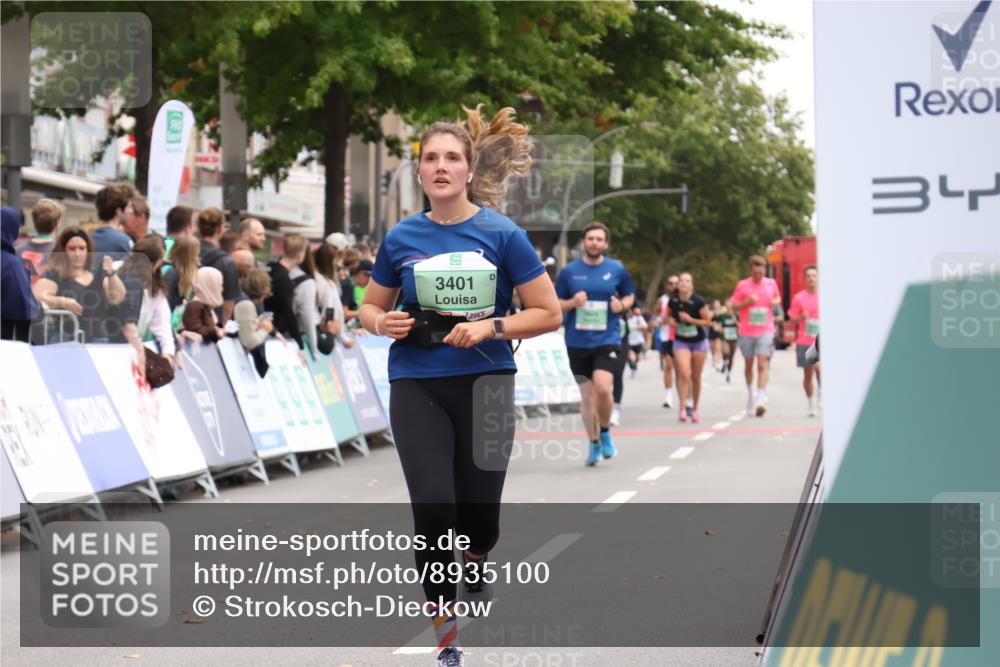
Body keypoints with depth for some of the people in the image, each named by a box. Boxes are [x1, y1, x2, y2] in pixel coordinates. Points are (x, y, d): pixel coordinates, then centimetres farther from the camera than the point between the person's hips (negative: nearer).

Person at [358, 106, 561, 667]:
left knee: (480, 519, 4)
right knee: (434, 511, -10)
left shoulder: (503, 234, -4)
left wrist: (492, 327, -16)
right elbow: (371, 307, 17)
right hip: (417, 386, 1)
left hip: (485, 383, -1)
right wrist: (383, 323, -6)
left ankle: (475, 562, 43)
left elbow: (548, 314, -2)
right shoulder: (401, 239, 3)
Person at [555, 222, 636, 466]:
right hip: (577, 342, 2)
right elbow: (556, 303, 8)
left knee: (602, 387, -20)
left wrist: (622, 305, -6)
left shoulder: (617, 269, 2)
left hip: (607, 339, -2)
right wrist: (572, 303, -12)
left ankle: (605, 432, 5)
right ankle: (594, 444, 21)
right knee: (586, 394, 6)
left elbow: (630, 295, 15)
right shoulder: (569, 271, 2)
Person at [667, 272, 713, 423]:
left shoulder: (698, 301, -16)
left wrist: (690, 320, -23)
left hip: (698, 342, -1)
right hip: (681, 342, 1)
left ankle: (694, 409, 26)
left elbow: (708, 321, -11)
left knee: (696, 377, 9)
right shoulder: (673, 301, -7)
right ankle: (683, 409, -21)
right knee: (684, 373, -20)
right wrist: (671, 320, -8)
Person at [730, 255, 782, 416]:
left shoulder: (771, 283, 5)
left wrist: (776, 302, 0)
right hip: (747, 332, 1)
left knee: (762, 365, -13)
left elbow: (778, 297, 23)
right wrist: (747, 302, -16)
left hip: (765, 331, -1)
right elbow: (734, 306, 2)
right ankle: (750, 394, 35)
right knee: (749, 365, 13)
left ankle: (761, 400, -21)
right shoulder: (742, 285, -1)